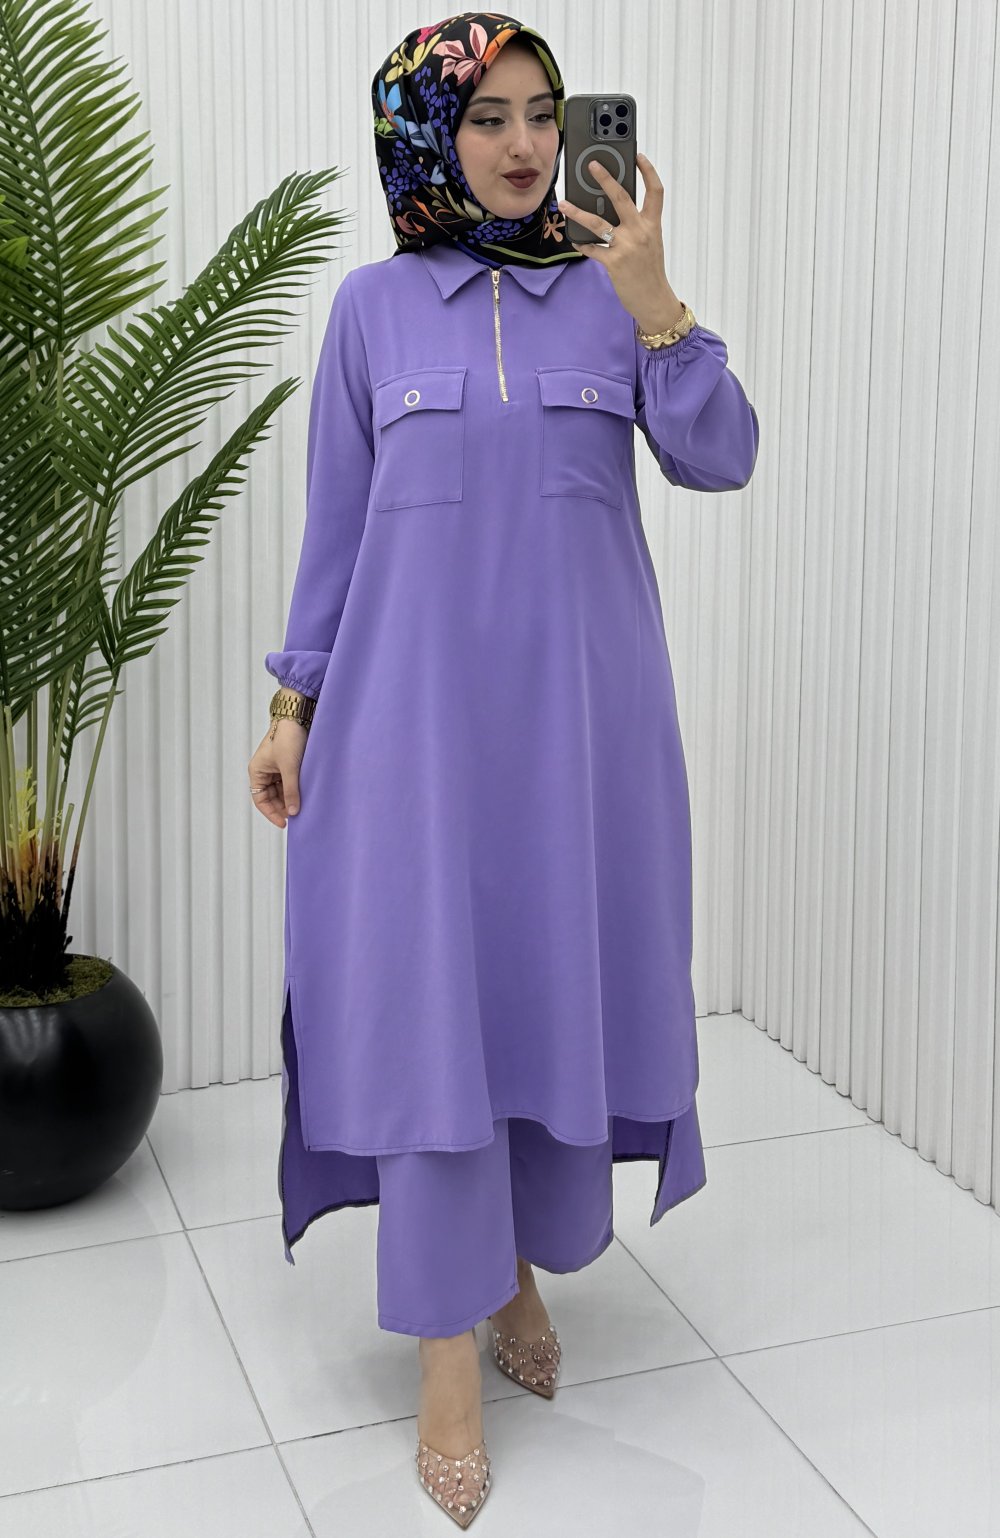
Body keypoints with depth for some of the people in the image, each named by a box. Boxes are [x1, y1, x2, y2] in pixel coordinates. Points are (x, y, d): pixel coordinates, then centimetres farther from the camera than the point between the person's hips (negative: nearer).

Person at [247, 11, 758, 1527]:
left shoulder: (611, 286, 5)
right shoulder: (374, 307, 3)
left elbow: (721, 461, -4)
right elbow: (335, 522, 6)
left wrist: (655, 307, -16)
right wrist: (294, 704, 5)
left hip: (579, 703, 2)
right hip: (417, 697, -1)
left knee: (560, 985, 8)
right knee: (431, 1000, -3)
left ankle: (522, 1261, 31)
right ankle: (449, 1361, 8)